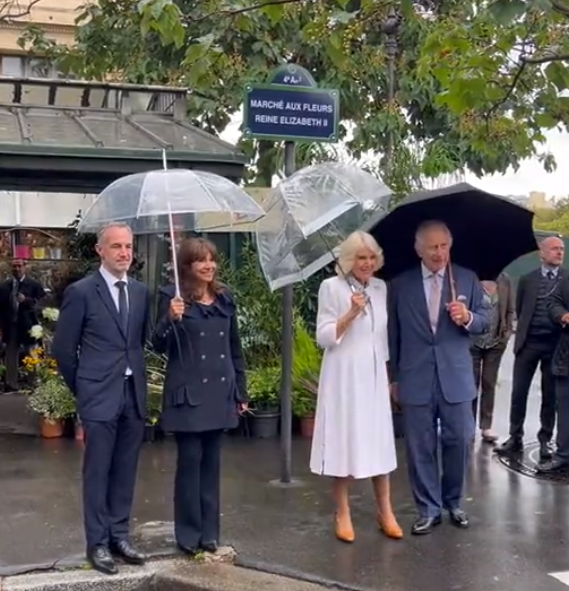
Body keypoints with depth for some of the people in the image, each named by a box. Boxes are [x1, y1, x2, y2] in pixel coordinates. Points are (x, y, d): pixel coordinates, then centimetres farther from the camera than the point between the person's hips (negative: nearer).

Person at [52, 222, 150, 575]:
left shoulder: (141, 292, 8)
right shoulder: (81, 292, -6)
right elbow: (63, 348, -2)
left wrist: (136, 379, 12)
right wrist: (82, 388, 4)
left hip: (134, 393, 5)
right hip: (100, 396, -4)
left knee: (126, 471, 11)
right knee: (98, 472, 3)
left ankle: (119, 535, 23)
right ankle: (98, 543, 13)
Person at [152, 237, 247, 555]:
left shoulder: (225, 297, 9)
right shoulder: (173, 296, -6)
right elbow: (159, 346, -8)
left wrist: (241, 391, 13)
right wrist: (171, 319, -27)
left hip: (220, 392, 5)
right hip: (188, 393, -4)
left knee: (212, 463, 11)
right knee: (190, 461, 1)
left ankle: (210, 532, 21)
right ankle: (189, 533, 14)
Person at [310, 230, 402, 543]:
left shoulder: (380, 287, 8)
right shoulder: (331, 287, -7)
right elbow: (323, 337, -10)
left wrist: (389, 374, 16)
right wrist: (350, 314, -22)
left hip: (373, 376, 5)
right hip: (343, 377, -4)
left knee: (379, 442, 9)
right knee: (344, 442, 2)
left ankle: (385, 512, 21)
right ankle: (343, 515, 14)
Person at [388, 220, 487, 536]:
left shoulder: (468, 279, 4)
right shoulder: (400, 285, 2)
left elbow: (483, 323, 7)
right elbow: (393, 334, 7)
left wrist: (467, 318, -17)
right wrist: (393, 377, 9)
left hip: (456, 376, 1)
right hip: (415, 378, 0)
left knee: (459, 441, 7)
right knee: (420, 447, 5)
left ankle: (453, 502, 27)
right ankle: (428, 509, 18)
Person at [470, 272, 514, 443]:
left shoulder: (504, 279, 2)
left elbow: (510, 310, 10)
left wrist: (507, 332, 1)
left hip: (496, 341, 3)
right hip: (473, 341, -3)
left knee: (489, 384, 8)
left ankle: (486, 426, 16)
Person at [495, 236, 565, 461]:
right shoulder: (527, 280, 6)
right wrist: (525, 331, 8)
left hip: (555, 343, -1)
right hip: (529, 342, 1)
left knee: (550, 395, 6)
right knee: (518, 392, 3)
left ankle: (545, 440, 16)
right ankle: (515, 437, 14)